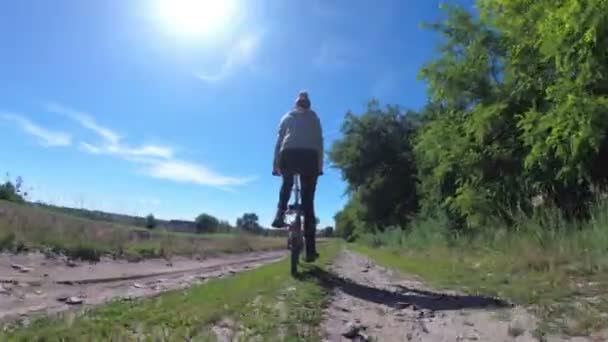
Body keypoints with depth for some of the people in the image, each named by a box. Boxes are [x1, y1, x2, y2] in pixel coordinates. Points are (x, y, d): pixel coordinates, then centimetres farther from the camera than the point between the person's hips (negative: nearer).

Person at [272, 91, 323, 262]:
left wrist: (275, 165, 12)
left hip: (288, 155, 1)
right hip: (310, 156, 0)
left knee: (286, 184, 33)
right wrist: (320, 166, 10)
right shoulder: (314, 118, 23)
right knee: (308, 202, 2)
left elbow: (279, 142, 14)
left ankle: (280, 215, 11)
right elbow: (319, 142, 11)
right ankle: (310, 250, -1)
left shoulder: (287, 117, 23)